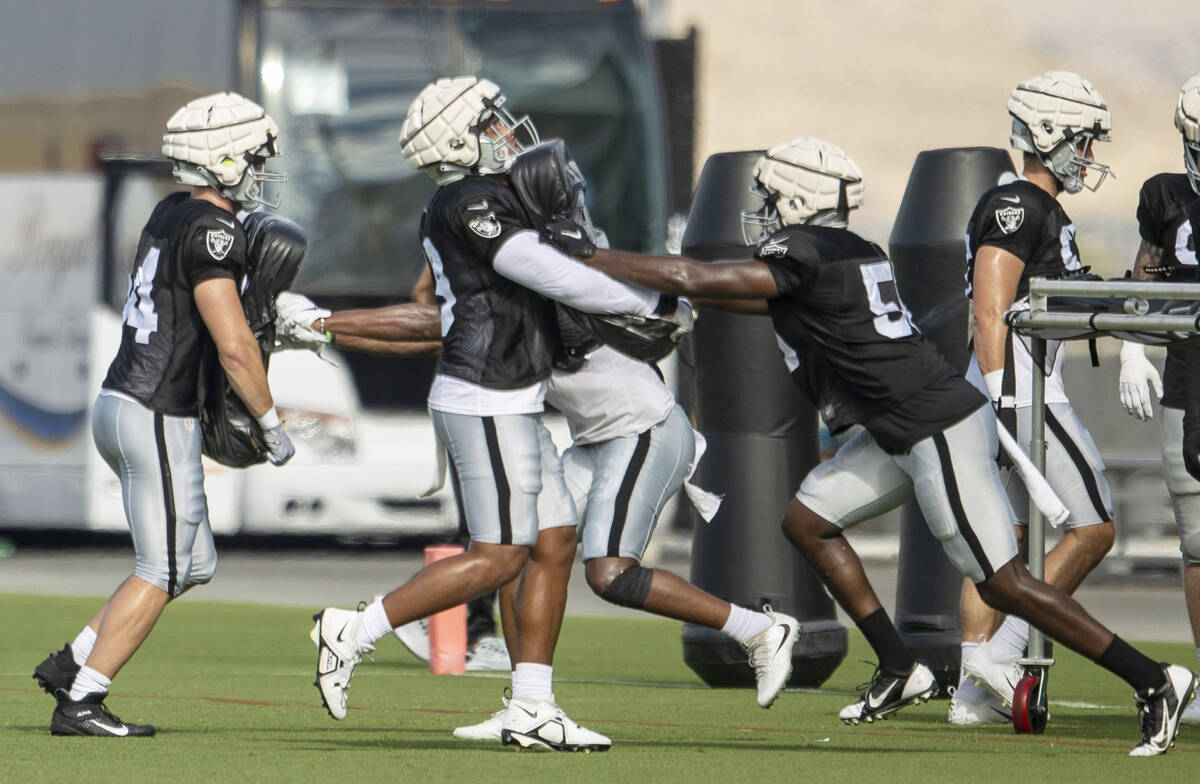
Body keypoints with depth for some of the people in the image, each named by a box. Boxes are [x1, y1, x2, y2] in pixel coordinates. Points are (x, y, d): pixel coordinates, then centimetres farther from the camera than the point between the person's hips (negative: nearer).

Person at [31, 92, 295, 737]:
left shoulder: (171, 213, 11)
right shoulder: (211, 230, -17)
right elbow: (233, 347, -20)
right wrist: (271, 423, -9)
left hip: (120, 403, 9)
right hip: (159, 418, -9)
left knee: (195, 563, 17)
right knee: (161, 572, 0)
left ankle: (71, 663, 16)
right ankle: (80, 702, 1)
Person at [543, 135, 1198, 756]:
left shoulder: (805, 258, -15)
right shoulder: (849, 252, 13)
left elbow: (694, 280, -16)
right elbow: (775, 300, 30)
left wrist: (587, 258, -8)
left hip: (939, 433, -10)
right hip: (905, 433, 10)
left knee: (1003, 584, -7)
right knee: (807, 520, 14)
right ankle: (899, 669, 16)